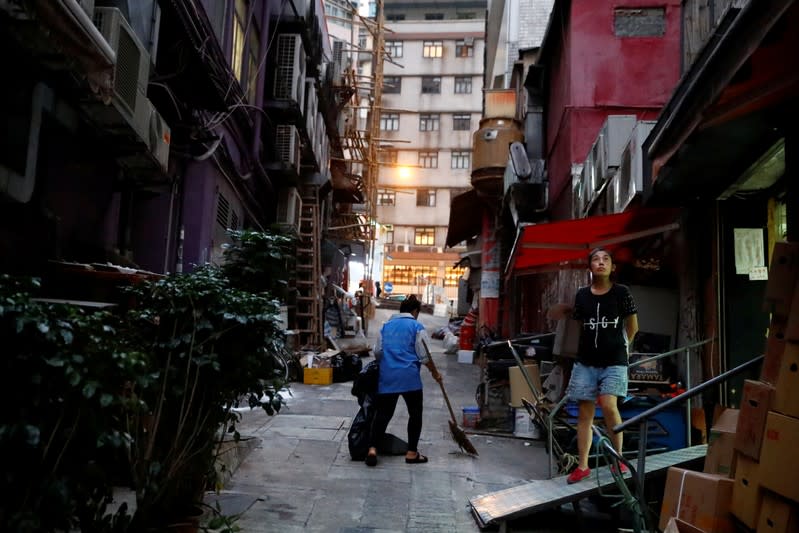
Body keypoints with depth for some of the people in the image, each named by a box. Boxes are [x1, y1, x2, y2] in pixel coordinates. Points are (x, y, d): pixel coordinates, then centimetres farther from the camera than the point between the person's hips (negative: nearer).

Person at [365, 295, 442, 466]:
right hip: (409, 377, -4)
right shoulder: (416, 326, 0)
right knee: (415, 413, 9)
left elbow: (377, 352, 17)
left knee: (383, 413, 8)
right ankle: (412, 452, 11)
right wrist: (435, 372, 10)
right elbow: (424, 355, -3)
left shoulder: (386, 326, 15)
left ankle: (372, 449, -4)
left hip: (387, 377, 4)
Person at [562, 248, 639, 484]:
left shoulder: (621, 292, -3)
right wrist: (594, 342, 13)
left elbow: (632, 327, 7)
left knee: (608, 404, -20)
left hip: (614, 360, -3)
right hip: (586, 361, 3)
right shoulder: (582, 295, 4)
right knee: (584, 413, 4)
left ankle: (618, 457, 1)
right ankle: (582, 466, 12)